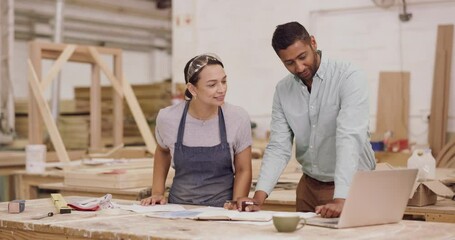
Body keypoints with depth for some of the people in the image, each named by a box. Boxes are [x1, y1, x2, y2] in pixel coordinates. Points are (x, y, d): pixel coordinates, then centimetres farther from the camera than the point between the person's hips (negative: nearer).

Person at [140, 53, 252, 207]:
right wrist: (157, 192, 13)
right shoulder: (167, 118, -3)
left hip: (222, 210, 0)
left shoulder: (239, 119, -6)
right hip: (179, 207, 1)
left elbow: (243, 170, 5)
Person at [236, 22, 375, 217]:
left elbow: (350, 139, -26)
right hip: (309, 186, 4)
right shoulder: (283, 90, 1)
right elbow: (278, 147, -3)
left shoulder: (349, 78, -15)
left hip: (352, 186, -4)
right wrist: (259, 196, -17)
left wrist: (340, 200, -36)